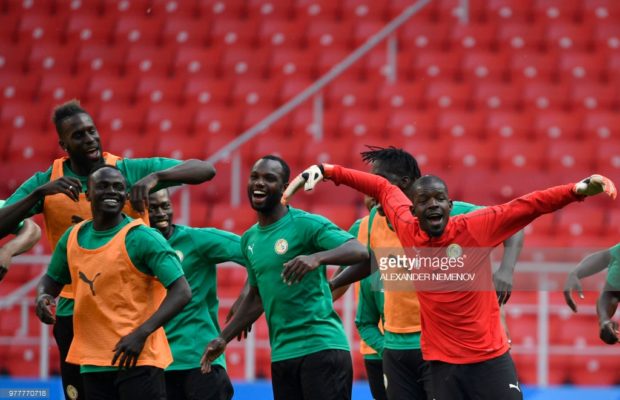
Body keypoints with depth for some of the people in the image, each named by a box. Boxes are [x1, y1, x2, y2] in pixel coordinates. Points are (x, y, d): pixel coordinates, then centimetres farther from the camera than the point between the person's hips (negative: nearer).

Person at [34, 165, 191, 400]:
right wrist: (43, 296, -2)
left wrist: (142, 333, -25)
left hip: (138, 359, -6)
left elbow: (181, 292, -16)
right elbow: (52, 279, 23)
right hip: (92, 361, 7)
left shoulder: (142, 238, -11)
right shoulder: (72, 238, 8)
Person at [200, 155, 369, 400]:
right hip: (281, 355, 7)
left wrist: (317, 257, -37)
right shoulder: (249, 239, 15)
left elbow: (359, 251, -20)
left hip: (322, 347, -7)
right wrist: (224, 338, 22)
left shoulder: (306, 224, -8)